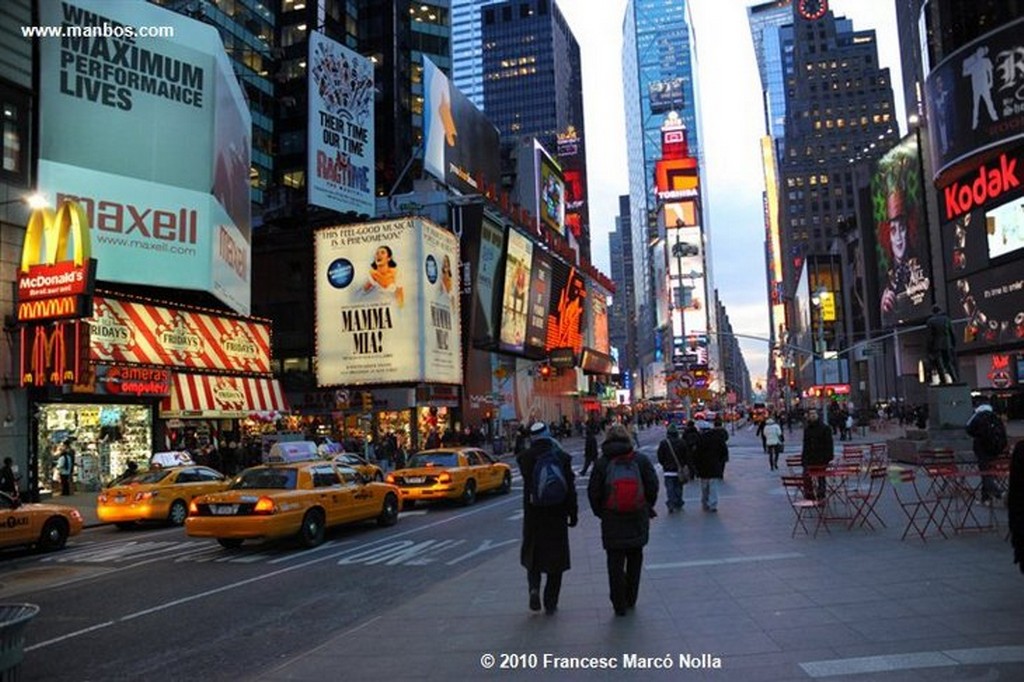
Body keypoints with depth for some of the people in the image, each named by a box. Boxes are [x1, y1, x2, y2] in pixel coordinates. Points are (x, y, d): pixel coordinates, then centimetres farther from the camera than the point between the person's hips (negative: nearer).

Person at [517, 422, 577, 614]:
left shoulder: (524, 457, -7)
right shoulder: (561, 457, -9)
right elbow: (570, 488, -7)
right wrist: (573, 513, 0)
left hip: (533, 513, 1)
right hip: (557, 514, -1)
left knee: (532, 554, 17)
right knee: (556, 556, 10)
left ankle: (534, 587, -6)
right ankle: (551, 602, 12)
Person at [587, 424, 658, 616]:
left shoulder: (601, 463, -8)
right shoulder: (641, 460, -4)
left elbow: (593, 492, -6)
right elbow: (653, 486, -2)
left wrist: (600, 512, 8)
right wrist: (647, 507, 12)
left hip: (612, 520, -2)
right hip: (638, 519, 2)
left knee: (615, 561, 7)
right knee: (635, 557, 18)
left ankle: (619, 604, 9)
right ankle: (631, 599, 25)